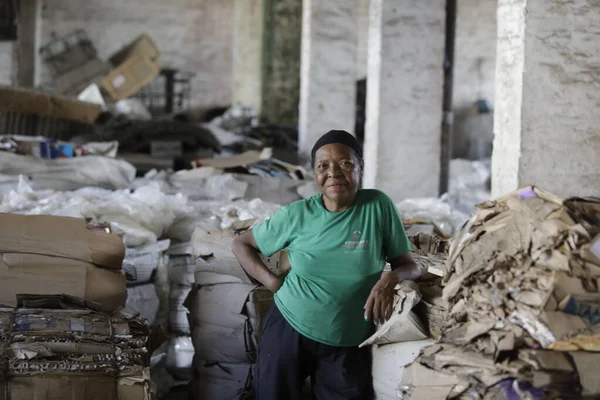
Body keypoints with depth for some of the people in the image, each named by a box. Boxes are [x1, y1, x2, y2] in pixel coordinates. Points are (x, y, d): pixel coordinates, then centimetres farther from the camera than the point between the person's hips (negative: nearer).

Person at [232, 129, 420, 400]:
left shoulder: (378, 206, -9)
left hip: (348, 345, 0)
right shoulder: (297, 215, -7)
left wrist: (390, 280, -25)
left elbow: (409, 265, -3)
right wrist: (272, 282, -8)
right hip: (288, 332, 1)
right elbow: (241, 244, 6)